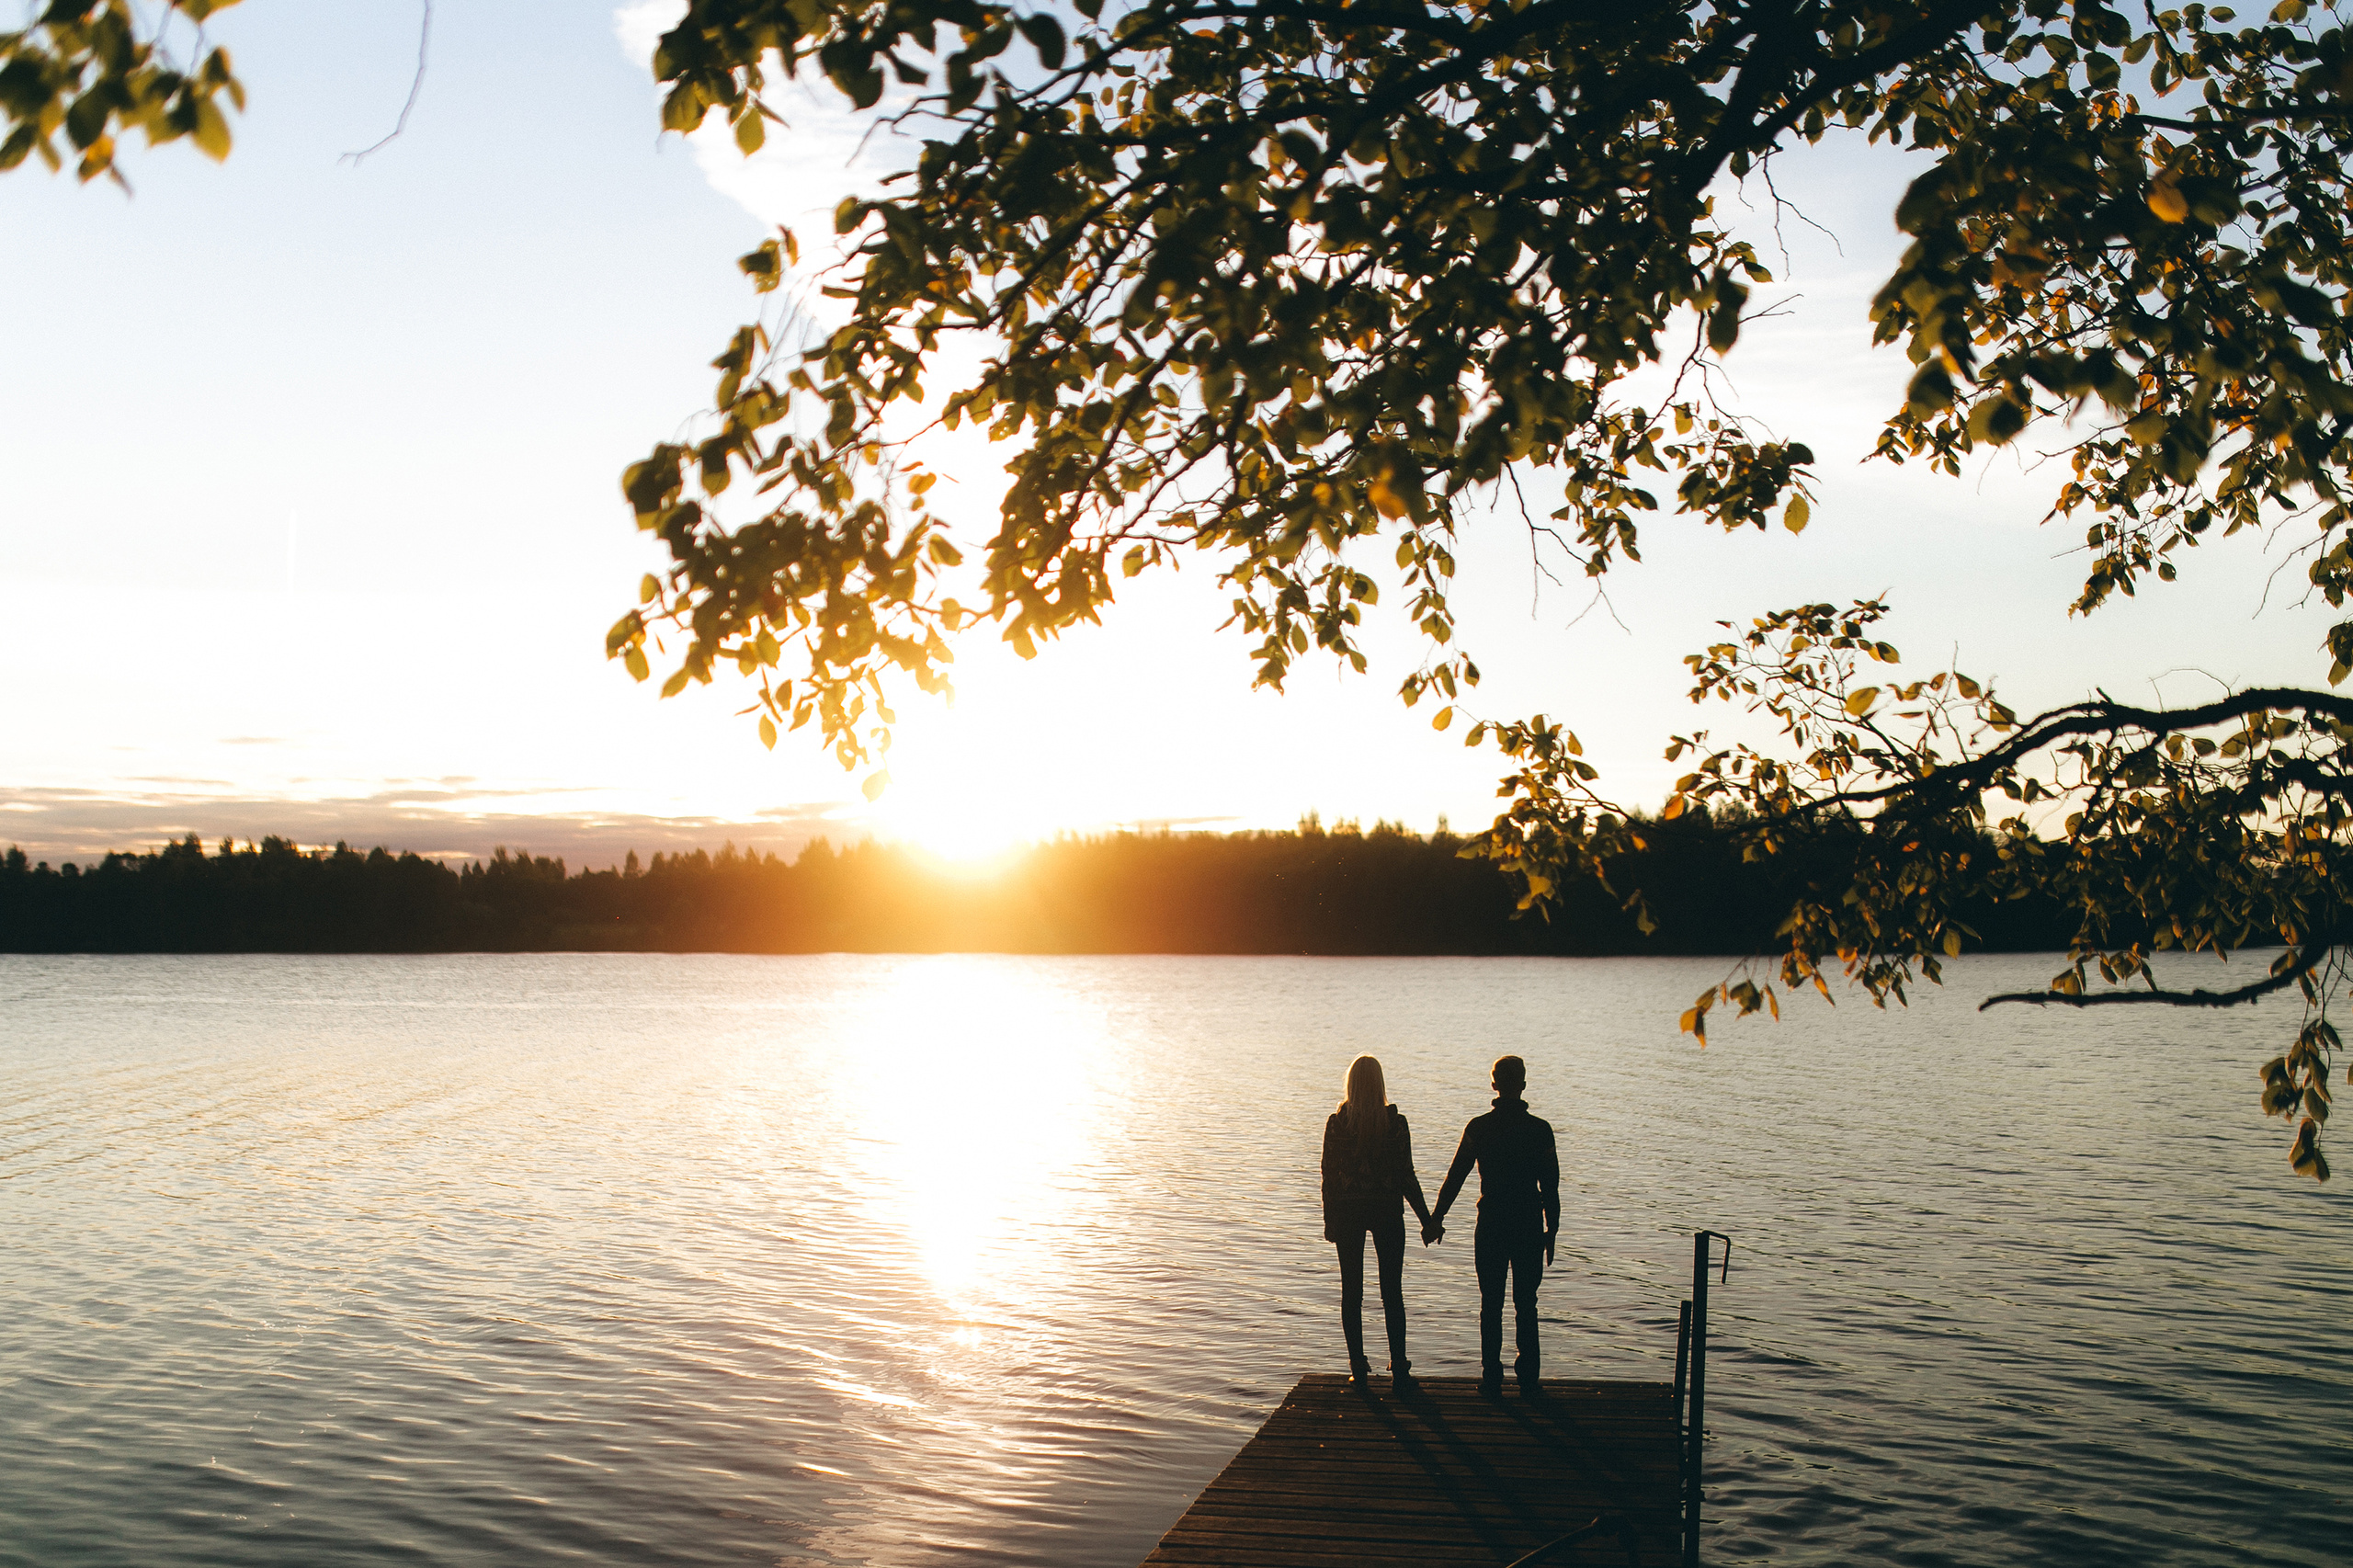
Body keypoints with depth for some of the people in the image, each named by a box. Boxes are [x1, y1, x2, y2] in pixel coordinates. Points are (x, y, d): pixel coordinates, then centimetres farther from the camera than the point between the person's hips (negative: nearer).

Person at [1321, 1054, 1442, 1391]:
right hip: (1387, 1211, 0)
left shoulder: (1337, 1123, -6)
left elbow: (1329, 1174, -3)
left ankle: (1358, 1369, 9)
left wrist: (1330, 1220, 6)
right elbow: (1407, 1176, -6)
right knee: (1392, 1293, 6)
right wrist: (1427, 1220, 1)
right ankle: (1399, 1371, 4)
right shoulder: (1396, 1122, -7)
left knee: (1352, 1293, 9)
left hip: (1347, 1212, 0)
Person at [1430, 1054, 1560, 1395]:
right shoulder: (1540, 1129, -5)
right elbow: (1551, 1187, -2)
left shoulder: (1478, 1128, -4)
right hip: (1529, 1227, 0)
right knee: (1526, 1305, 9)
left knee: (1491, 1305, 8)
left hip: (1490, 1226, 0)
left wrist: (1436, 1217, 13)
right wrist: (1551, 1230, 7)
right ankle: (1528, 1377, 10)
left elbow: (1455, 1175, 2)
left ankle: (1492, 1376, 8)